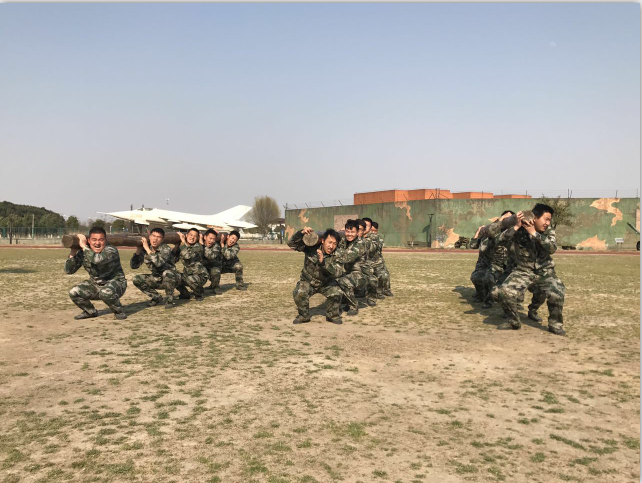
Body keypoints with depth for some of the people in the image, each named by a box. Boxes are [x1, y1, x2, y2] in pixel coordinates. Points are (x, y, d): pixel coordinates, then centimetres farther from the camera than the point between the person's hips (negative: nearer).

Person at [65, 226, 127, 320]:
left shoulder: (111, 250, -24)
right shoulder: (83, 253, -6)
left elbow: (97, 260, -45)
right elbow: (68, 271, -4)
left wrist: (83, 246, -32)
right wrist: (72, 253, -18)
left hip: (115, 282, -6)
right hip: (96, 284, 6)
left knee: (106, 293, -38)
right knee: (74, 293, -12)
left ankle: (118, 312, -6)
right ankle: (91, 312, 16)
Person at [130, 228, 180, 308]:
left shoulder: (165, 249, -22)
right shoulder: (145, 250, -7)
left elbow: (159, 263, -41)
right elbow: (133, 265, -9)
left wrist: (147, 249, -37)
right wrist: (138, 250, -21)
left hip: (172, 278, -5)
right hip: (157, 279, 5)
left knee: (167, 273, -37)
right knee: (137, 279, -12)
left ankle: (170, 299, -14)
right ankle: (156, 297, 6)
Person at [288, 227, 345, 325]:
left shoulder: (336, 255, -17)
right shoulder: (311, 247, -18)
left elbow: (337, 273, -32)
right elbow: (291, 244, -20)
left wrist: (323, 262, -46)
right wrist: (301, 233, -38)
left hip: (326, 283, 1)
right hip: (308, 281, -1)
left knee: (337, 293, -25)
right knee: (299, 293, -29)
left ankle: (332, 315, 4)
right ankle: (304, 316, -1)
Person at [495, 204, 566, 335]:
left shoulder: (549, 231, -4)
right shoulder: (519, 231, -9)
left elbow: (552, 248, -24)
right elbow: (502, 240, -24)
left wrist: (534, 233, -30)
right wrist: (516, 227, -33)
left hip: (545, 272, 1)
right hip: (523, 271, -1)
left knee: (557, 293, -25)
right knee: (505, 292, -23)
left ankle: (555, 324, 4)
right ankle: (513, 321, 4)